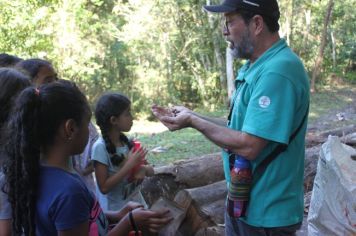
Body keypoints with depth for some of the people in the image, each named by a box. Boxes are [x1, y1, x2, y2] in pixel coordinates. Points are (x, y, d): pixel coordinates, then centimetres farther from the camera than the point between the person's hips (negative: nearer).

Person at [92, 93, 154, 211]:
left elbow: (151, 170, 5)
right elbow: (104, 187, -20)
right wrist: (129, 165, -23)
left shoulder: (126, 142, -1)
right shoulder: (100, 147, -18)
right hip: (115, 211, -6)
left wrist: (143, 169, -17)